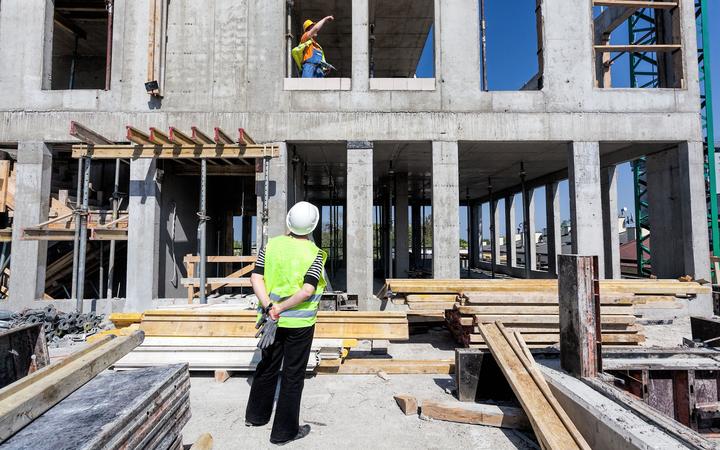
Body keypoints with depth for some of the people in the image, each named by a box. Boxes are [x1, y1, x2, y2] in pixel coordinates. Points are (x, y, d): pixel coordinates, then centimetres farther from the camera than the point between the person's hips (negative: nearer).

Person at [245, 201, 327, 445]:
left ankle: (256, 415, 41)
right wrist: (281, 307, -15)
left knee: (267, 367, 23)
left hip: (272, 319, 5)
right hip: (300, 322, -4)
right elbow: (308, 290, -22)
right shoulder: (314, 253, -12)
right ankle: (284, 430, 21)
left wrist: (268, 306, -13)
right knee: (293, 375, 9)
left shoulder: (270, 245, -2)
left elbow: (256, 278, -8)